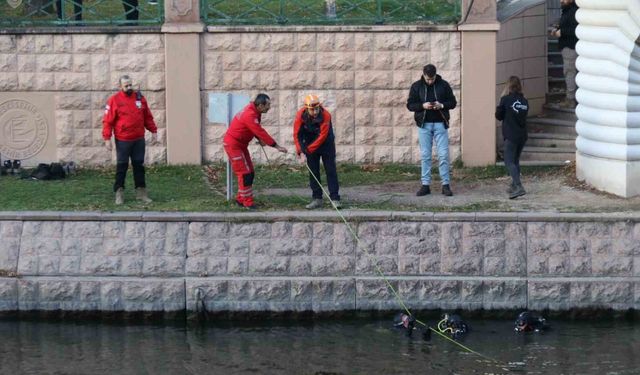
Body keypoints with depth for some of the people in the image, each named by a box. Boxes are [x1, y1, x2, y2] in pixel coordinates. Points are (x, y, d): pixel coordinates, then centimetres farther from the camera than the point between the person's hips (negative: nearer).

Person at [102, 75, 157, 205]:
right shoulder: (114, 100, -7)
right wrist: (107, 138, -12)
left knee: (139, 165, 7)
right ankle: (119, 193, 6)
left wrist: (153, 131, 10)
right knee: (122, 166, 1)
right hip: (122, 141, -4)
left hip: (139, 140, 4)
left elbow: (148, 117, 14)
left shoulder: (140, 98, 6)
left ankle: (141, 192, 12)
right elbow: (108, 121, -7)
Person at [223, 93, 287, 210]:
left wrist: (260, 139, -9)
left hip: (241, 144, 9)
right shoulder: (250, 115, -27)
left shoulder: (254, 112, 3)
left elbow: (256, 130, 13)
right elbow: (260, 132, -28)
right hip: (233, 144, -9)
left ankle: (241, 199, 19)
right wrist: (276, 146, -25)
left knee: (250, 172, 10)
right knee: (244, 173, -9)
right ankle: (248, 202, -5)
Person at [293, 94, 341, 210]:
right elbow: (297, 134, -20)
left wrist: (307, 149, -24)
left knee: (331, 170, -5)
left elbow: (322, 136, -27)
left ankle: (335, 199, -4)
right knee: (313, 171, 3)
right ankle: (317, 199, 10)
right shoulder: (300, 115, -22)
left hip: (326, 143, -2)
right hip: (310, 144, 2)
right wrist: (301, 152, -30)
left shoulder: (325, 115, -29)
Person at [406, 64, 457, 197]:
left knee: (443, 155, -4)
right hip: (424, 124, 1)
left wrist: (442, 105, -13)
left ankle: (446, 184, 0)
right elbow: (410, 105, 4)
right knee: (425, 155, 3)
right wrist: (422, 106, -14)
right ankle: (425, 185, 6)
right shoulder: (416, 86, 3)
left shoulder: (444, 85, 2)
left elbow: (453, 102, 6)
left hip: (440, 123, -1)